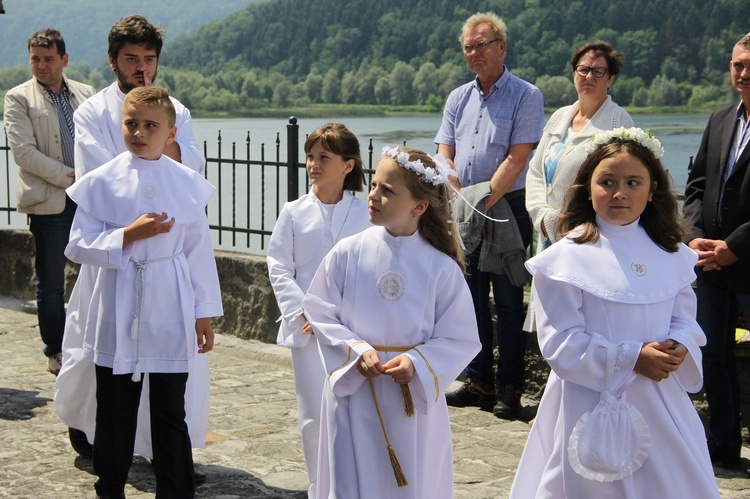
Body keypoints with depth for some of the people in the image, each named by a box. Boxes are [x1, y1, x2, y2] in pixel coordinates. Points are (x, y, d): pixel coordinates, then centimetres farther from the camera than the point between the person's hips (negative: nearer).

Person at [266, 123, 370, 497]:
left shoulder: (365, 213, -1)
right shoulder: (294, 213, 2)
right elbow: (279, 269, 2)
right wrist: (303, 313, -9)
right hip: (306, 327, 1)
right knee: (314, 415, 2)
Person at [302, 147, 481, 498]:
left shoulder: (441, 267, -9)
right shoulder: (348, 253, -6)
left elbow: (460, 339, -4)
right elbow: (321, 314, 0)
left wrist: (418, 363, -18)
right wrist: (356, 350, -14)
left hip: (414, 401, 0)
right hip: (353, 394, 0)